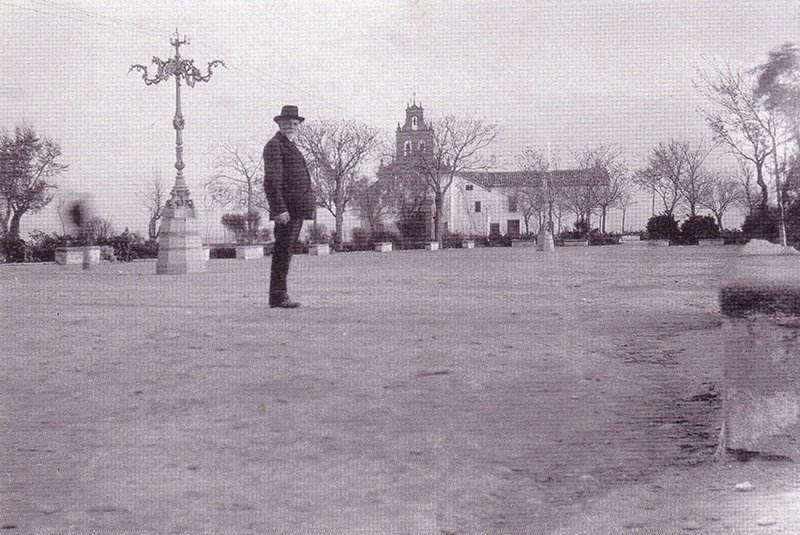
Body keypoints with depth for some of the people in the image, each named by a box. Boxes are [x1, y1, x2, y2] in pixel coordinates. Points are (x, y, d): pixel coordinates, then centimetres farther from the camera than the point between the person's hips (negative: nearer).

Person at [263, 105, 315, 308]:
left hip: (297, 210, 10)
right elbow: (272, 180, -17)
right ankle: (277, 296, -8)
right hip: (287, 208, -10)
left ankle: (280, 295, 15)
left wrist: (309, 207, 25)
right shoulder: (275, 145, -8)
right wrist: (279, 209, -24)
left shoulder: (290, 146, 24)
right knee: (283, 251, -10)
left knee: (286, 252, 11)